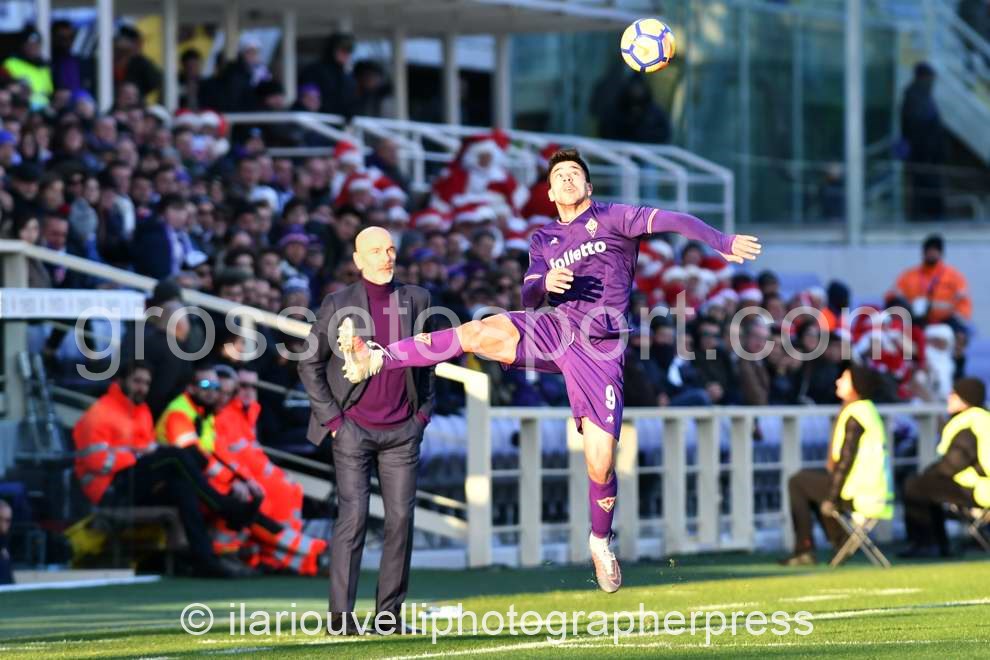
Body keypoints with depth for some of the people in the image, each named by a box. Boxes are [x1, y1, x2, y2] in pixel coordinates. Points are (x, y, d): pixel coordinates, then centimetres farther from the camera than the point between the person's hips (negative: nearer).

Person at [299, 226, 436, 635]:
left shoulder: (416, 300, 6)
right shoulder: (338, 305, -4)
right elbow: (310, 365, 0)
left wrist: (424, 410, 9)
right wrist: (331, 418, -4)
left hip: (402, 432, 3)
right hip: (353, 429, -3)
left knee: (400, 519, 1)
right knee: (353, 517, -10)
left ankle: (389, 612, 8)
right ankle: (340, 616, -9)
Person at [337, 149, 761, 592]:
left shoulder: (610, 218, 6)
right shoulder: (543, 240, 19)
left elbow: (668, 220, -6)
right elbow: (528, 297, 10)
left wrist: (724, 243, -19)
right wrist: (544, 283, -14)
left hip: (599, 348, -3)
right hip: (554, 329, 3)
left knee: (600, 461, -8)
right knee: (481, 331, -26)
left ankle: (600, 542, 16)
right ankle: (376, 359, -30)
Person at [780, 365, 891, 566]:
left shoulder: (854, 416, -15)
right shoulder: (869, 410, 14)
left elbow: (846, 459, -18)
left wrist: (831, 498, -13)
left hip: (859, 494, -9)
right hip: (874, 487, 9)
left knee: (797, 483, 5)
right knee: (810, 478, 28)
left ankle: (804, 549, 3)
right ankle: (841, 542, 20)